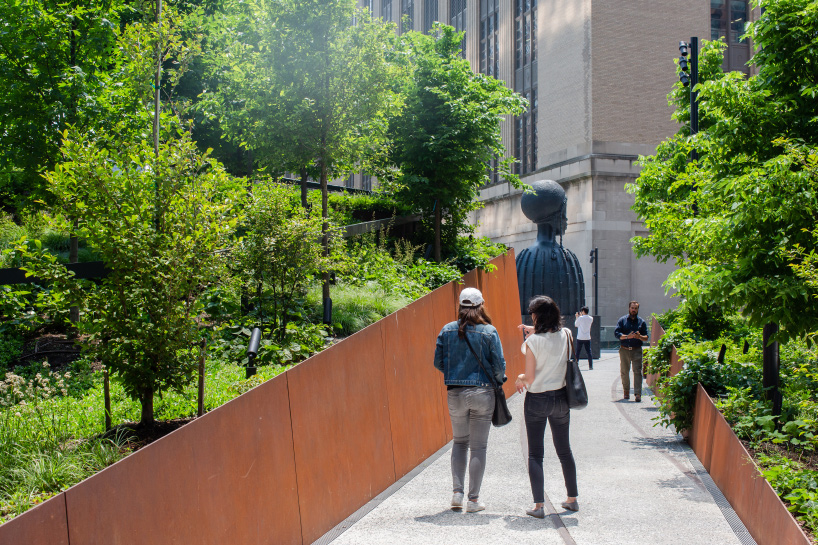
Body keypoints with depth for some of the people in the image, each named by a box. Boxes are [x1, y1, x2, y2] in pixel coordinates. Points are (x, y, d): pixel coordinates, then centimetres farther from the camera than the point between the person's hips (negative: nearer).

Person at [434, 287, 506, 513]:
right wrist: (498, 380, 14)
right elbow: (499, 365, -7)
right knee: (478, 446, 5)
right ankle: (474, 499, 9)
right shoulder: (489, 332, -7)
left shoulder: (447, 330, 0)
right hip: (482, 392, -2)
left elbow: (438, 362, 4)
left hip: (455, 393, 2)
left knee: (459, 441, 19)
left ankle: (457, 492, 10)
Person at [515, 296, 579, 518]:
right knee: (564, 450, 18)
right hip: (560, 398, 4)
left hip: (536, 400, -4)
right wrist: (534, 332, 18)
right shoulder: (566, 335, -4)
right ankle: (572, 499, 27)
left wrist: (519, 379, 4)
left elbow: (530, 377, -16)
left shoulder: (533, 341, -17)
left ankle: (539, 505, 2)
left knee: (535, 454, 4)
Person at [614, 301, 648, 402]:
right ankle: (626, 392, 23)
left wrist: (640, 337, -14)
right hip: (624, 350, 1)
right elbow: (616, 333, -4)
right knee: (624, 372, 8)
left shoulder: (641, 322, 10)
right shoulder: (622, 320, 7)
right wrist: (627, 336, -18)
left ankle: (637, 394, -15)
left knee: (637, 371, -11)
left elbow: (646, 337, 8)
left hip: (637, 350, -1)